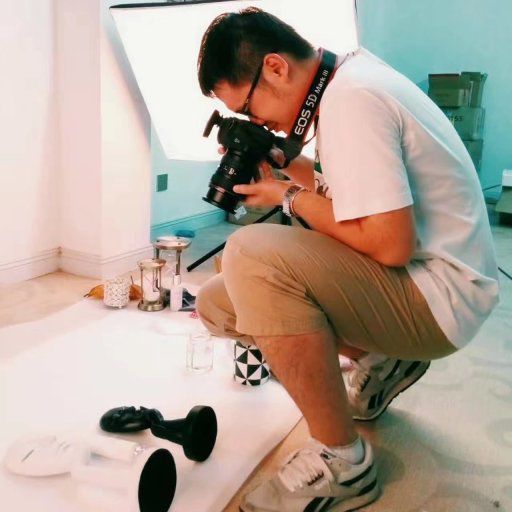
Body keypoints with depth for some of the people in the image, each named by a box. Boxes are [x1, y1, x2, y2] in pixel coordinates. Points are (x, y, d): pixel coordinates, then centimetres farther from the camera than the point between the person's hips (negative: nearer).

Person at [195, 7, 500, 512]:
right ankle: (381, 362, 14)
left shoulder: (350, 100, -21)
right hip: (408, 277, 9)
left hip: (441, 293, -9)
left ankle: (341, 461, -16)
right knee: (217, 303, 5)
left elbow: (389, 244, -27)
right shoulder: (352, 72, 9)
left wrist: (289, 196, -14)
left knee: (251, 254, -31)